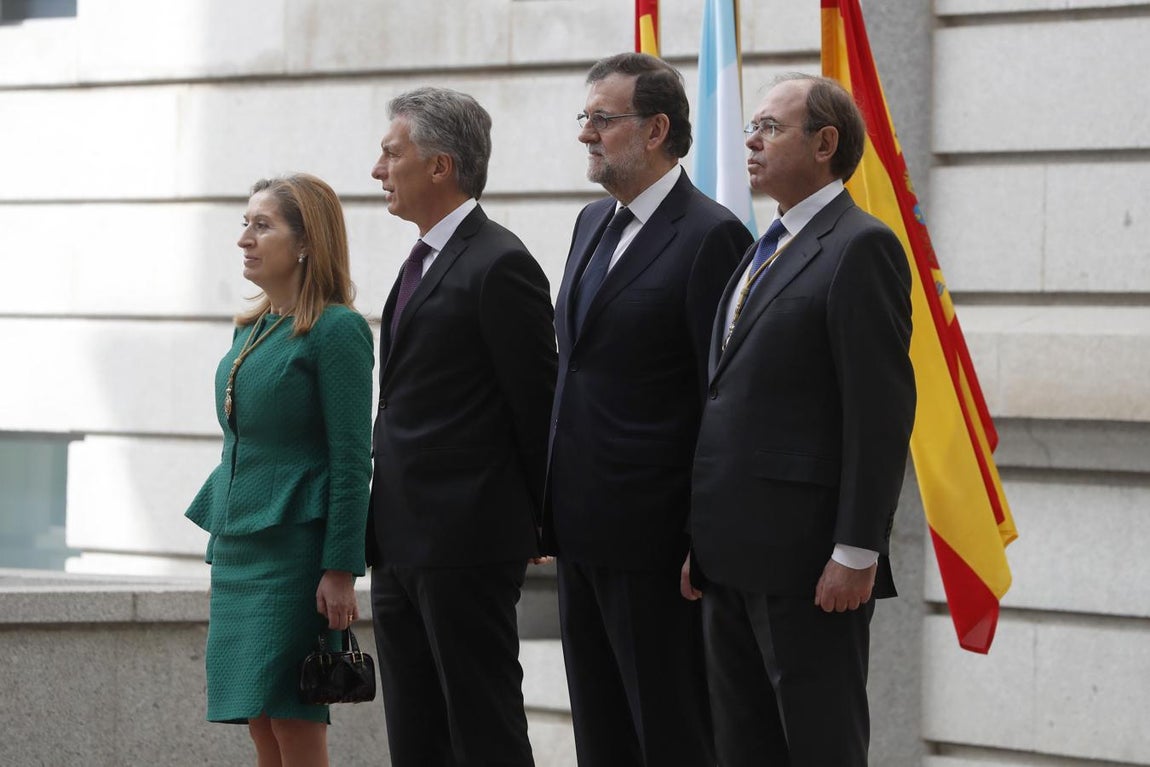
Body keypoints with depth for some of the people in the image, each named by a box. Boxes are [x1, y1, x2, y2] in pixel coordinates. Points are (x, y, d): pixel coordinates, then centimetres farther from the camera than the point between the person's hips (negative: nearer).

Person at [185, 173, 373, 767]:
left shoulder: (336, 330, -10)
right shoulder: (251, 329, 14)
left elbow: (351, 458, -13)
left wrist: (340, 571, -17)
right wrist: (214, 523, 17)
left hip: (294, 547, -8)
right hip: (238, 550, 8)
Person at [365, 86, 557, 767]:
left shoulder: (499, 265, -13)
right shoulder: (424, 263, 17)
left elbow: (535, 404, -10)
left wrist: (538, 525, -2)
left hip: (466, 546, -10)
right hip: (402, 546, 10)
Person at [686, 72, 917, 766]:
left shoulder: (861, 248, -10)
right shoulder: (766, 251, 18)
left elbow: (882, 411, -16)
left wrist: (856, 554, -19)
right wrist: (706, 540, 16)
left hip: (808, 561, -9)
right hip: (737, 558, 9)